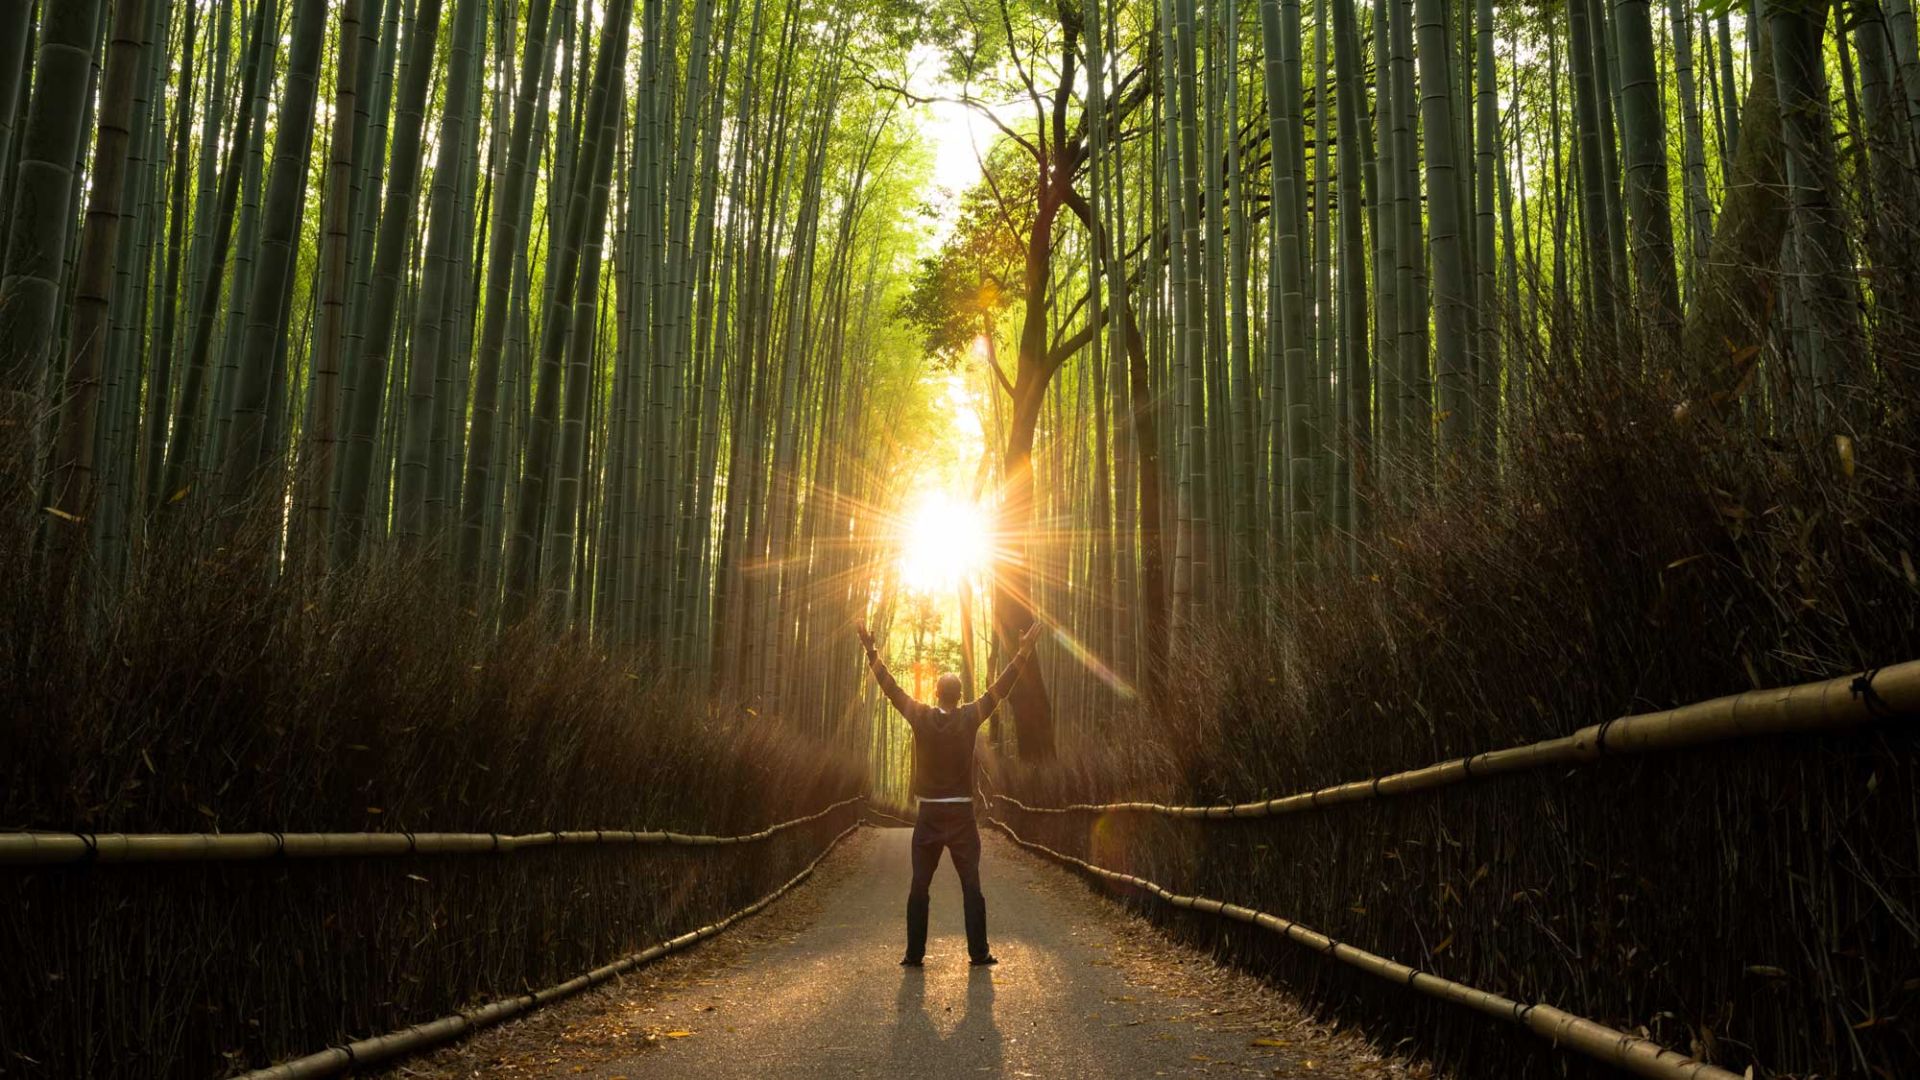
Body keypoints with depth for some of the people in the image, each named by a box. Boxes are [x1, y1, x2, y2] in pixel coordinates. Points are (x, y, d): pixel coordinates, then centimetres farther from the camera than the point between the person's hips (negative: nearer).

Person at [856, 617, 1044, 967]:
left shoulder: (921, 717, -4)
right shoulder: (970, 717, -5)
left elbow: (890, 687, 2)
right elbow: (1000, 688, 0)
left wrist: (871, 651, 8)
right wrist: (1023, 652, 5)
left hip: (929, 816, 1)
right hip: (961, 815, 0)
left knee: (919, 887, 5)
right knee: (971, 886, 2)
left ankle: (915, 953, 4)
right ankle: (978, 953, 1)